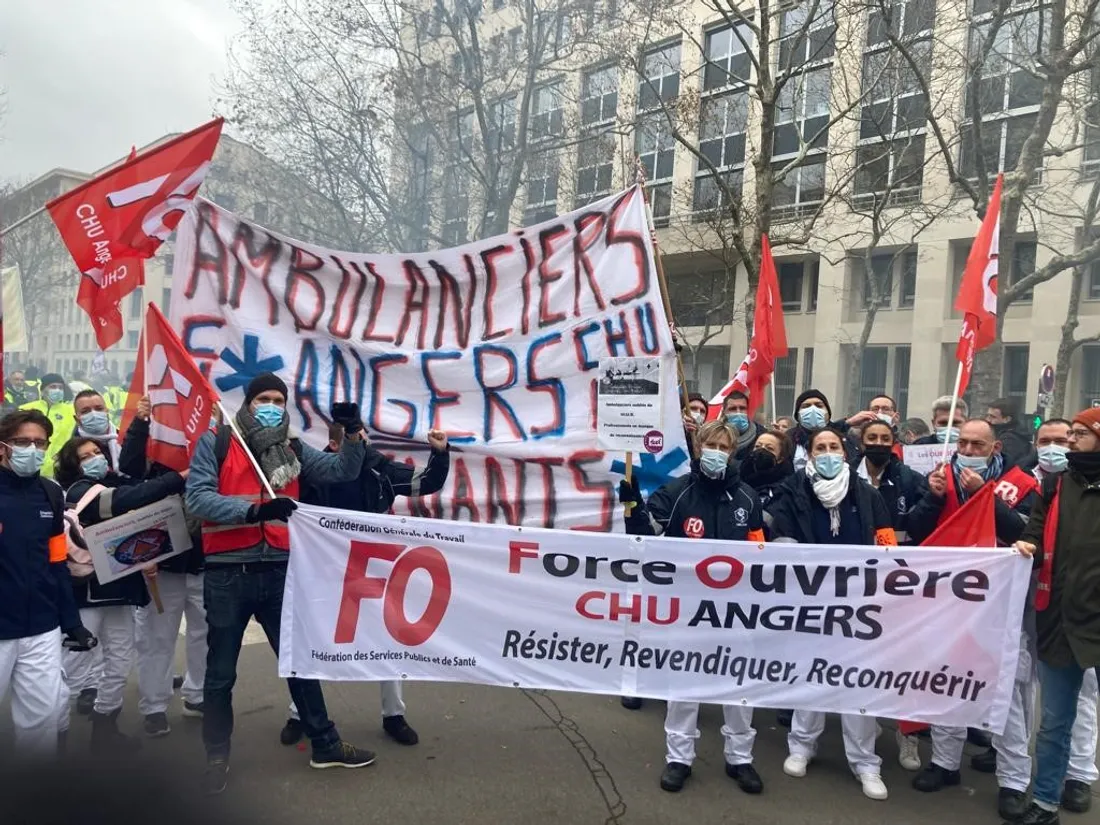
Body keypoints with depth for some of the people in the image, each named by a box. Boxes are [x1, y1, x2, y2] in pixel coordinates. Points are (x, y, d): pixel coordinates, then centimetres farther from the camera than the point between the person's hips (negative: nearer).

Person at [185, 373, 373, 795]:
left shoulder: (294, 451, 10)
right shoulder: (215, 444, -1)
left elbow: (343, 470, 5)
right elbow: (198, 498, -12)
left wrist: (353, 434, -14)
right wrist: (253, 511, -26)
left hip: (279, 572, 3)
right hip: (228, 574, -3)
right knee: (221, 672, 11)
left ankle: (325, 744, 27)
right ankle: (216, 756, 30)